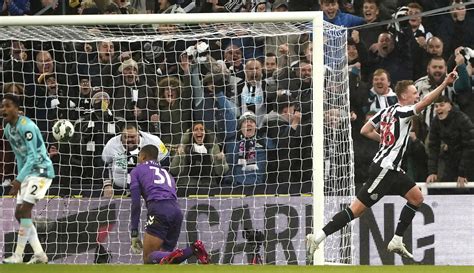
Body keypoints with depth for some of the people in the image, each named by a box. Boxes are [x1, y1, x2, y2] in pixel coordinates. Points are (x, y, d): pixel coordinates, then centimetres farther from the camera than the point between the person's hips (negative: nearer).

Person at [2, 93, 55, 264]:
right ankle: (39, 255, 9)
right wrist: (19, 180, 14)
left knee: (24, 210, -16)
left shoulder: (26, 127, -20)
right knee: (19, 213, 5)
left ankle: (18, 256, -14)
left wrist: (18, 180, -30)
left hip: (41, 171, -10)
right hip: (27, 173, 10)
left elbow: (33, 156, -25)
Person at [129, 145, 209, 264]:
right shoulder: (166, 173, 34)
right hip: (177, 211, 5)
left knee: (149, 258, -7)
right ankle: (193, 250, -18)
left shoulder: (137, 171, 19)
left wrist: (134, 234, 9)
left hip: (158, 210, -5)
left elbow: (136, 204, 8)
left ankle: (171, 257, -39)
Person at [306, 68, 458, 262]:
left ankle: (396, 241, 11)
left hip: (392, 169, 10)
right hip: (384, 169, -10)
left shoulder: (387, 111, 11)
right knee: (357, 209, -10)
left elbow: (365, 130, 14)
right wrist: (445, 84, -32)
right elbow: (425, 102, -27)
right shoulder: (402, 112, -13)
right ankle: (318, 237, -11)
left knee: (417, 198, 10)